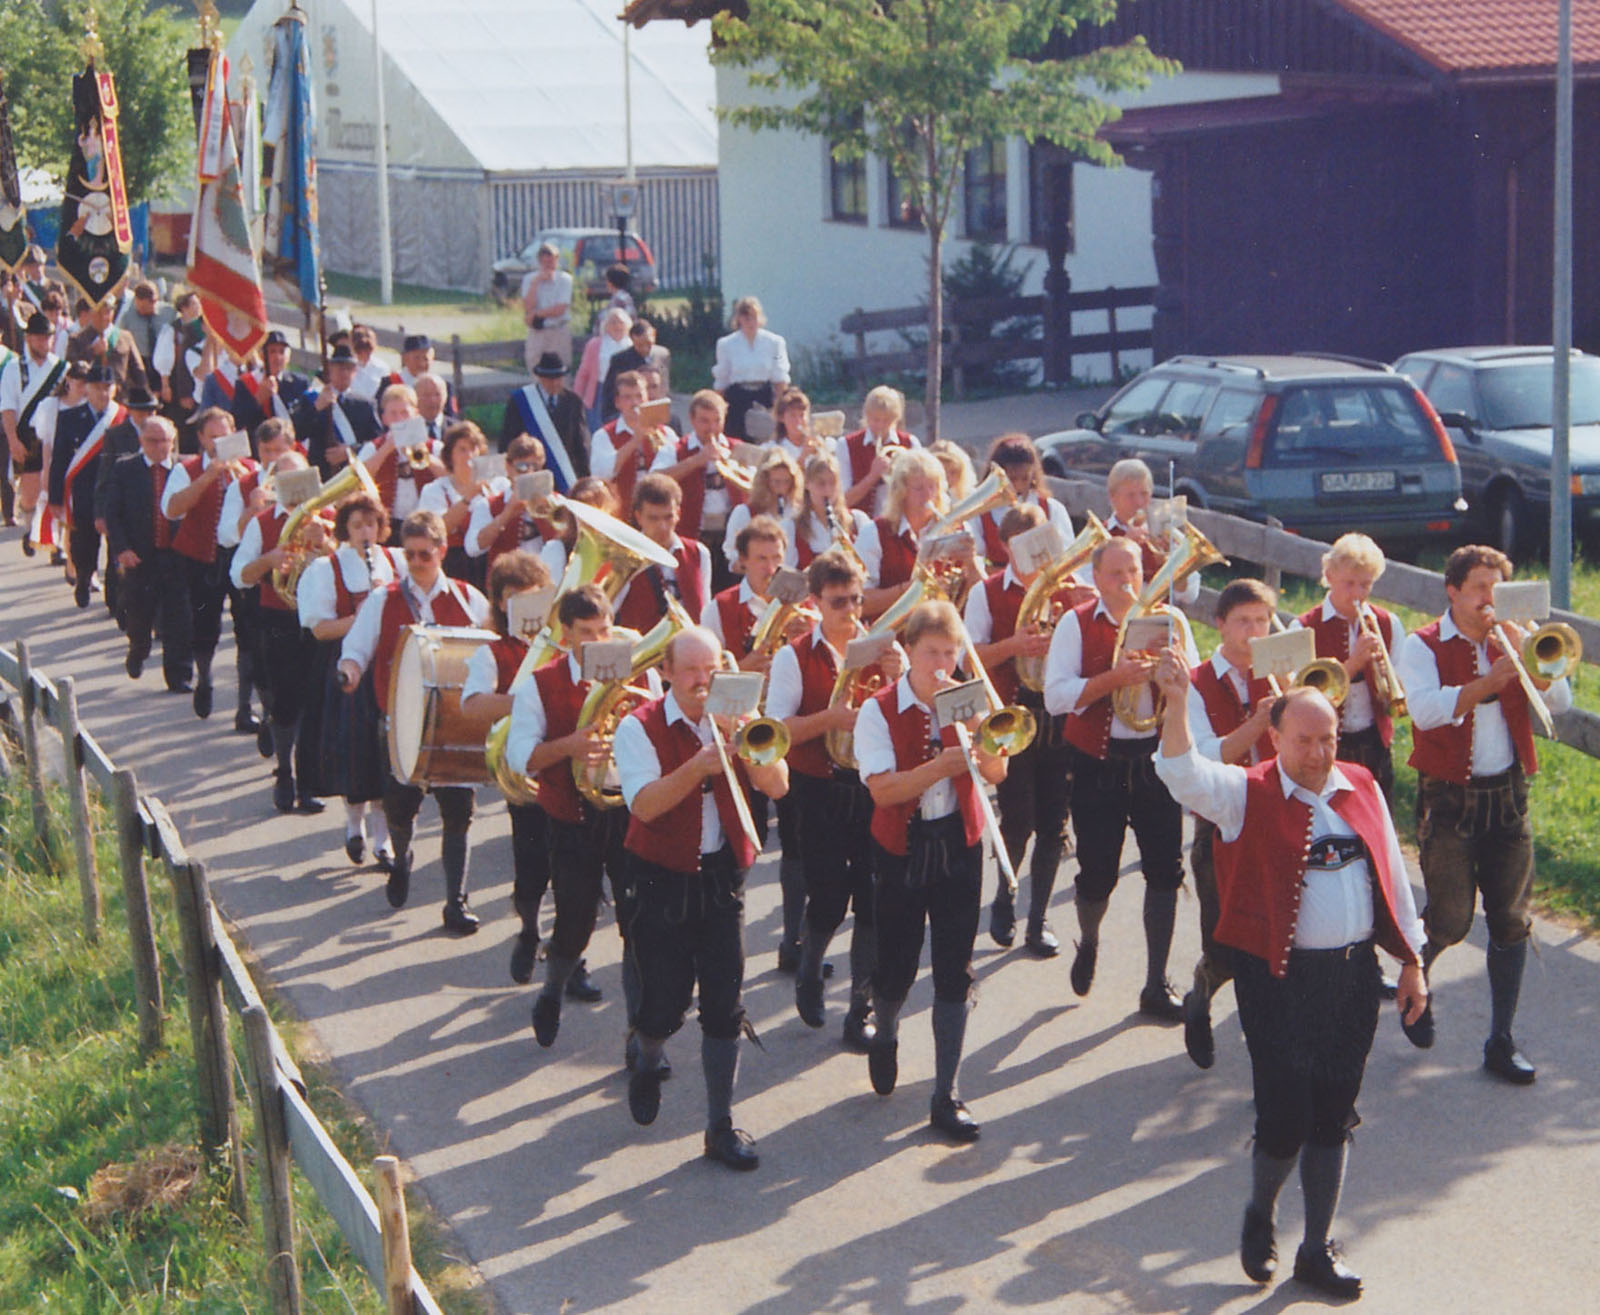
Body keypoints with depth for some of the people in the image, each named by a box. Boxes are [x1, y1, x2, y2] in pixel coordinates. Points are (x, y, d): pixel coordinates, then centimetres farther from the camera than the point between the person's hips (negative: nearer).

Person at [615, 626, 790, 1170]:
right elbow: (644, 805, -21)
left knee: (725, 1006, -1)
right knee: (665, 1002, 0)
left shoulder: (735, 722, 6)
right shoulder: (640, 728, -7)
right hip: (663, 880, -3)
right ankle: (648, 1062, 36)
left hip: (722, 877, 3)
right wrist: (699, 765, -32)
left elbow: (778, 786, -5)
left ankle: (721, 1126, 8)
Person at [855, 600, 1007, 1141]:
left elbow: (997, 773, -5)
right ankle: (884, 1035, 43)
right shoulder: (879, 711, -9)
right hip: (902, 848, -2)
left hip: (958, 844, 2)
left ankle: (946, 1095, 6)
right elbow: (882, 788, -20)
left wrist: (976, 731, -24)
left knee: (954, 971, -1)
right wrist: (943, 764, -31)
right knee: (896, 964, 7)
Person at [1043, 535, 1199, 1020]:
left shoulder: (1170, 620, 5)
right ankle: (1088, 943, 36)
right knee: (1097, 873, 1)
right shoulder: (1076, 624, -3)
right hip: (1099, 765, -2)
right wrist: (1115, 677, -22)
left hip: (1156, 759, 2)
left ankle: (1157, 986, 10)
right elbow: (1056, 697, -12)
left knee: (1165, 868, -1)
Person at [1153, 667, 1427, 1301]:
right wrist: (1176, 701, -41)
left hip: (1353, 972, 4)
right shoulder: (1247, 795, -6)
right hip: (1280, 978, -4)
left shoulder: (1362, 788, 8)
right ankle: (1260, 1218, 26)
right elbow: (1184, 774, -25)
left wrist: (1411, 962, 14)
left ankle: (1318, 1250, 22)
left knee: (1333, 1117, 10)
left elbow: (1392, 875, 14)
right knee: (1285, 1116, -4)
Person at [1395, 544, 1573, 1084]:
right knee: (1450, 920, -6)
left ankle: (1501, 1042, 13)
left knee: (1511, 922, 4)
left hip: (1507, 795, 4)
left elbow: (1560, 703, 0)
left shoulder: (1508, 643, 9)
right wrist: (1492, 680, -25)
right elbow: (1426, 710, -20)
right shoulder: (1423, 646, -3)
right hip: (1449, 798, -4)